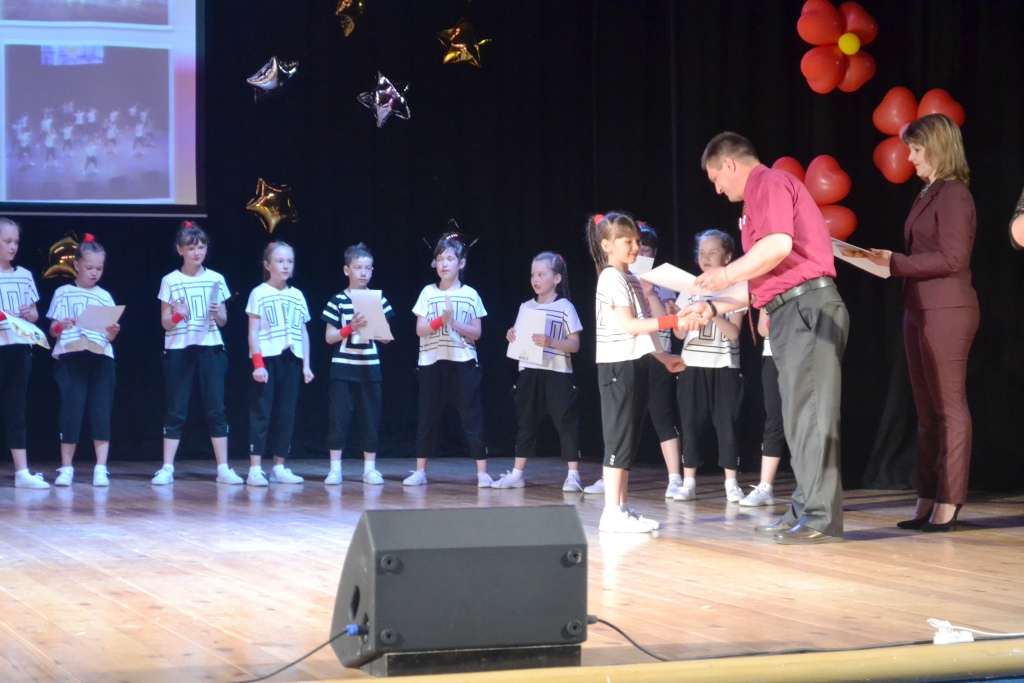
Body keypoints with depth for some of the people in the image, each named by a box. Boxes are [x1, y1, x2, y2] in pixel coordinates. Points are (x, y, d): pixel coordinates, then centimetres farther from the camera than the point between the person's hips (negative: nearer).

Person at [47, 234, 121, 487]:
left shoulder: (105, 296, 14)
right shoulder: (63, 293, 7)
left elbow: (109, 336, 13)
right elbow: (53, 330, 6)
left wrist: (113, 332, -9)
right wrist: (63, 325, -15)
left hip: (101, 357, 2)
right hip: (70, 357, -2)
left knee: (101, 411, -4)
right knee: (71, 409, -6)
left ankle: (101, 468, -2)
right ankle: (66, 468, 4)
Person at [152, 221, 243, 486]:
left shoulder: (216, 279, 6)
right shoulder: (170, 281, 1)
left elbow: (223, 321, 9)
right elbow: (165, 323, 2)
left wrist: (217, 313, -12)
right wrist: (177, 315, -18)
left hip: (210, 348, 1)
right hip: (178, 350, -1)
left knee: (216, 408, 0)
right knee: (176, 410, -1)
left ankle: (223, 468, 3)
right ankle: (167, 469, 3)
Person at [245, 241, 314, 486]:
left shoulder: (297, 296, 13)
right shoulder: (259, 294, 0)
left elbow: (303, 332, 15)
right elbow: (253, 331, -5)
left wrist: (306, 364, 8)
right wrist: (257, 363, -14)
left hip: (291, 360, 4)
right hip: (267, 360, -4)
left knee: (286, 415, 5)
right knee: (261, 413, -6)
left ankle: (279, 467, 12)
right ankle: (255, 469, -6)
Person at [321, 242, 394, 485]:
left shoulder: (379, 300, 7)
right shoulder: (338, 301, 1)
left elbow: (386, 338, 8)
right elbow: (329, 337, -1)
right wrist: (350, 328, -16)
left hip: (370, 367, 2)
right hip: (343, 367, -2)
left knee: (371, 418, 4)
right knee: (339, 417, -2)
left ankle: (370, 468, 11)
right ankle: (335, 468, 4)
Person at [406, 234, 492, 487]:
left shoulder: (470, 295, 5)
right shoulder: (428, 293, 6)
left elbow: (476, 333, 1)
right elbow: (420, 330, -1)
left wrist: (455, 323, -14)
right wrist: (440, 320, -17)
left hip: (463, 364, -1)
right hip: (432, 363, 1)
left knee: (473, 418, -3)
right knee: (428, 418, 6)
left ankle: (482, 472, -2)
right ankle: (420, 471, 14)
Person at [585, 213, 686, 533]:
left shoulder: (631, 279, 18)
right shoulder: (612, 278, -10)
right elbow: (628, 325, -18)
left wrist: (665, 358, 16)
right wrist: (672, 321, -22)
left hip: (636, 364, 9)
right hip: (618, 365, -9)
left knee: (629, 441, 9)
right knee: (620, 439, -10)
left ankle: (621, 508, 12)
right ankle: (612, 512, -11)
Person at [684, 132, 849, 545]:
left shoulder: (768, 183, -4)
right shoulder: (763, 191, 26)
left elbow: (778, 245, -21)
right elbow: (762, 283, 28)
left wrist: (726, 274, -8)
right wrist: (713, 307, 25)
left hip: (807, 306, -11)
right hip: (791, 311, 11)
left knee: (809, 412, -12)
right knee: (799, 415, 11)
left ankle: (822, 518, -14)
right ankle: (805, 512, 14)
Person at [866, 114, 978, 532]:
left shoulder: (953, 194, -10)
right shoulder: (928, 195, 16)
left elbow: (953, 258, -17)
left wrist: (896, 262, -16)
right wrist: (890, 263, 3)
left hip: (947, 311, -9)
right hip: (919, 310, 9)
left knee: (949, 407, -5)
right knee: (927, 411, 10)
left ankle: (947, 505, -2)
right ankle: (927, 503, 13)